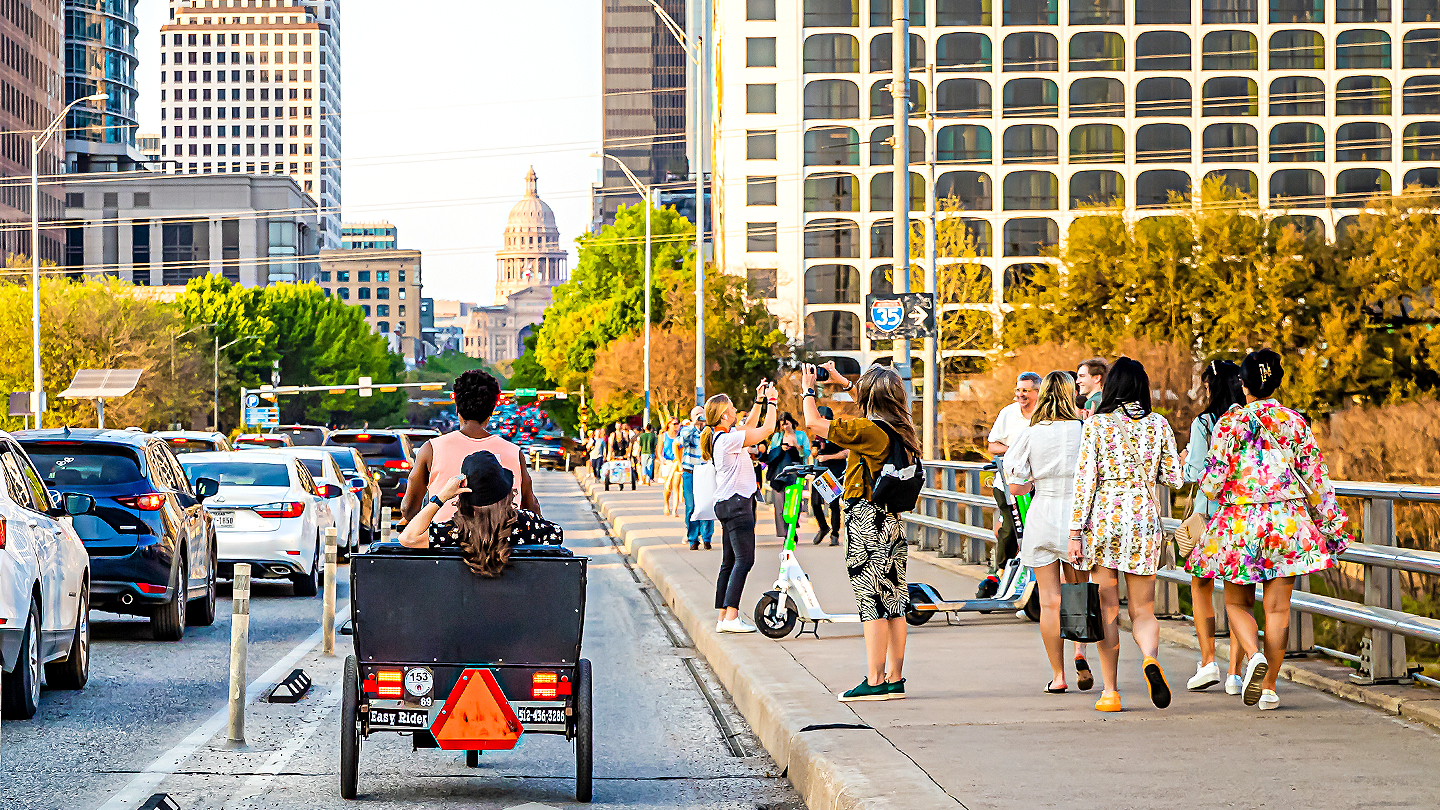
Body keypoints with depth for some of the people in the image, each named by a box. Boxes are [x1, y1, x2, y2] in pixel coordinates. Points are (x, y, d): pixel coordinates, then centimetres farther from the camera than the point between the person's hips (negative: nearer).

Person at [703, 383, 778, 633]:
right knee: (744, 559, -12)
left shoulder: (721, 436, 12)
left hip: (726, 504, 10)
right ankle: (731, 616, -19)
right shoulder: (728, 439, -17)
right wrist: (770, 401, -2)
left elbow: (749, 427, 29)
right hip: (736, 502, -10)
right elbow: (767, 429, -15)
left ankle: (723, 617, 11)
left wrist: (759, 400, 25)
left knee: (730, 561, 11)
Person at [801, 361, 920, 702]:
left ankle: (875, 682, -6)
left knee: (871, 603, -6)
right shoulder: (899, 430, 6)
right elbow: (875, 409, 29)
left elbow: (814, 422, -13)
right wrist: (842, 380, 37)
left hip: (865, 519, -8)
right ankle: (895, 679, 14)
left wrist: (809, 389, 5)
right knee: (894, 602, 9)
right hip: (891, 519, 8)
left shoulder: (867, 430, -17)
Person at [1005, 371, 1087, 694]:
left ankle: (1057, 676, 6)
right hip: (1078, 518, 0)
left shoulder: (1031, 435, -4)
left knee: (1050, 601, 4)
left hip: (1042, 518, 0)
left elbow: (1015, 487, -4)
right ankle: (1081, 651, -9)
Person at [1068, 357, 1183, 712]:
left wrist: (1076, 531, -5)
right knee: (1143, 609, 8)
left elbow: (1085, 479, -8)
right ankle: (1151, 657, -23)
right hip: (1144, 519, 2)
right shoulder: (1158, 424, 3)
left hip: (1103, 519, -2)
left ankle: (1111, 692, 5)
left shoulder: (1096, 424, -4)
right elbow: (1174, 478, 5)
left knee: (1107, 610, 6)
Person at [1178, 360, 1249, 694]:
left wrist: (1185, 460, 12)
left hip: (1210, 511, -3)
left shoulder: (1203, 423, -8)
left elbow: (1194, 474, -9)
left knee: (1201, 588, 14)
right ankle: (1234, 673, 0)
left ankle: (1208, 661, 3)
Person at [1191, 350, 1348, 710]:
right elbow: (1316, 480, 5)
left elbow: (1213, 480, -8)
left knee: (1237, 602, 11)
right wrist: (1331, 525, 13)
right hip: (1288, 519, 2)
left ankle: (1254, 655, -17)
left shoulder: (1230, 422, -6)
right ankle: (1269, 686, 6)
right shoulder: (1296, 422, 2)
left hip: (1239, 523, -2)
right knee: (1278, 606, 6)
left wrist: (1208, 488, 16)